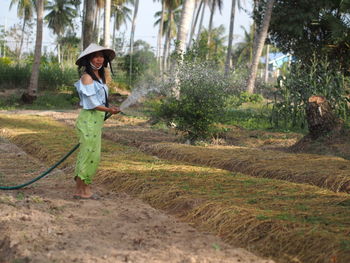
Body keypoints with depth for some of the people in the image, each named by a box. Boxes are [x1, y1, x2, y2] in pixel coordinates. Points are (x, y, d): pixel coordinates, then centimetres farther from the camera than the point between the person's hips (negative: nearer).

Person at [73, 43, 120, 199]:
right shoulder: (87, 77, -12)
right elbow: (91, 102, -18)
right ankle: (80, 190, 1)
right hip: (89, 118, -9)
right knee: (89, 153, -6)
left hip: (97, 119, 9)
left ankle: (85, 188, 19)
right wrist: (109, 110, -24)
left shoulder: (99, 76, 16)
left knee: (94, 155, 12)